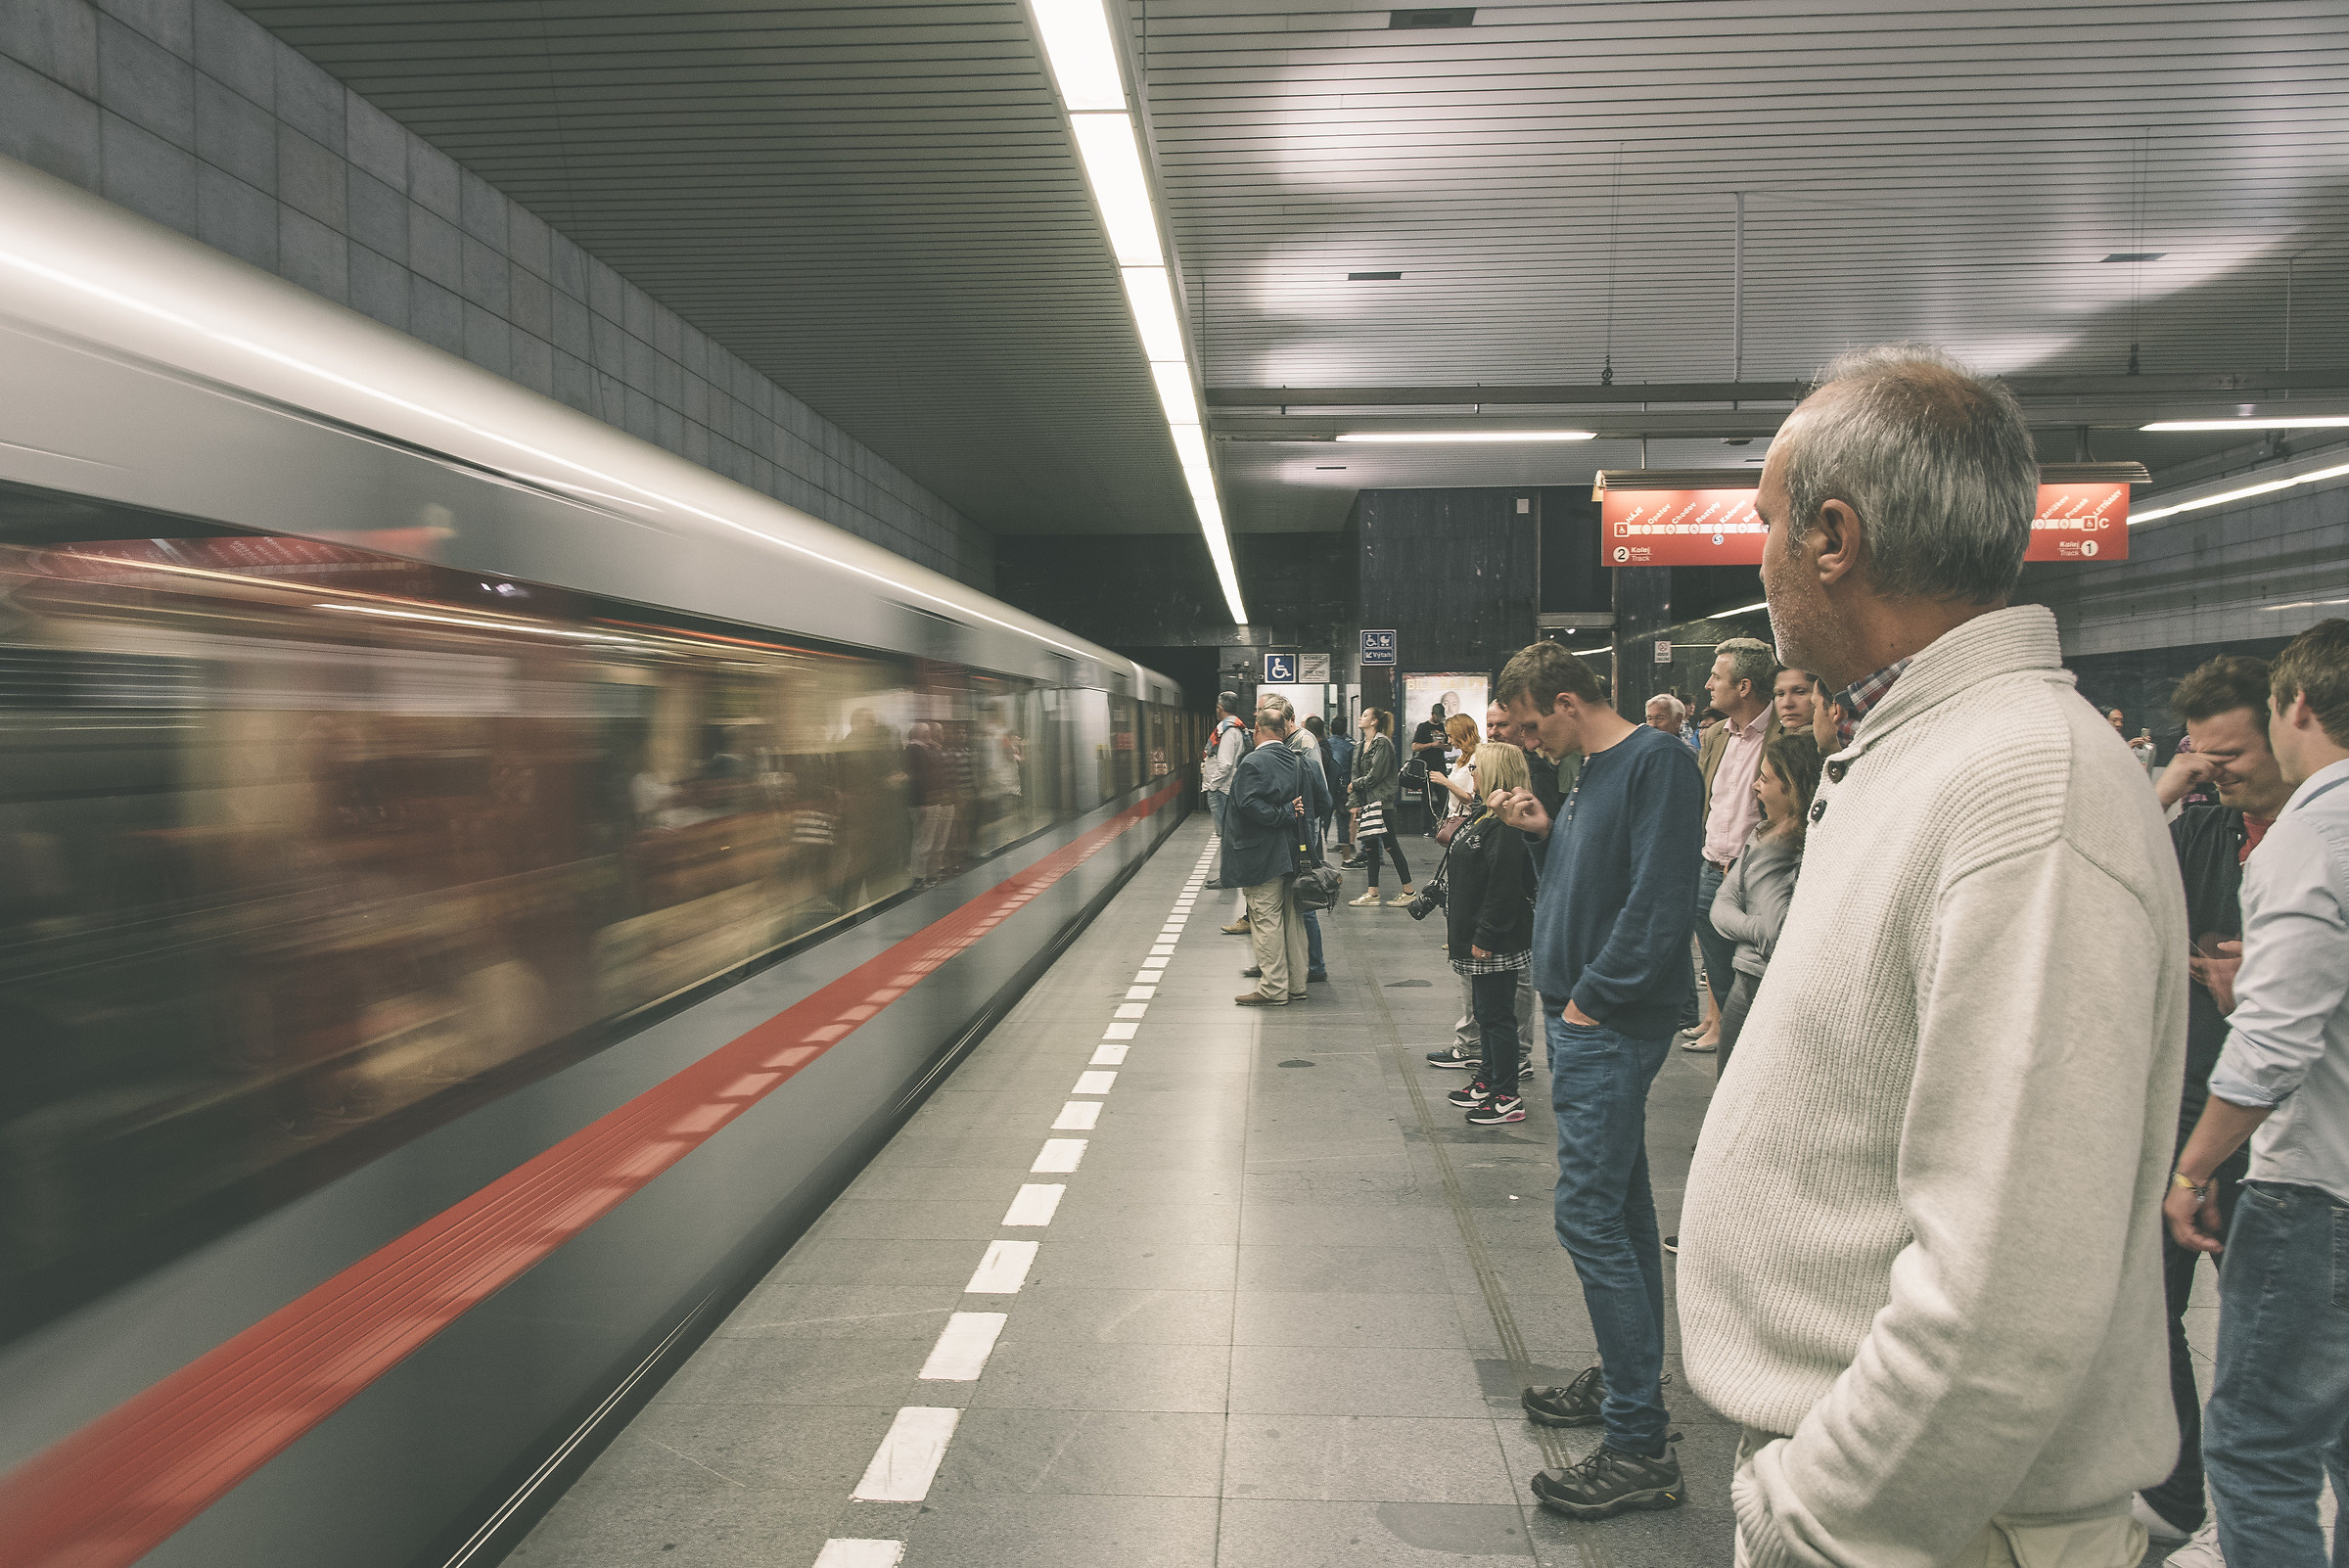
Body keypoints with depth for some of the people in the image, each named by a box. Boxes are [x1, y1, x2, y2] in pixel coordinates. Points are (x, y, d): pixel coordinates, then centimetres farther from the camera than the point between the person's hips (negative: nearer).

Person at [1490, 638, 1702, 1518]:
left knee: (1589, 1216, -9)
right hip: (1578, 1017, 10)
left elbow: (1660, 900, -22)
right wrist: (1543, 833, 4)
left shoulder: (1657, 763, -15)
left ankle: (1639, 1448, -1)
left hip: (1610, 1025, -10)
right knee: (1620, 1208, 18)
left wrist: (1595, 997, -18)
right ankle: (1626, 1382, 32)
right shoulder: (1591, 772, 14)